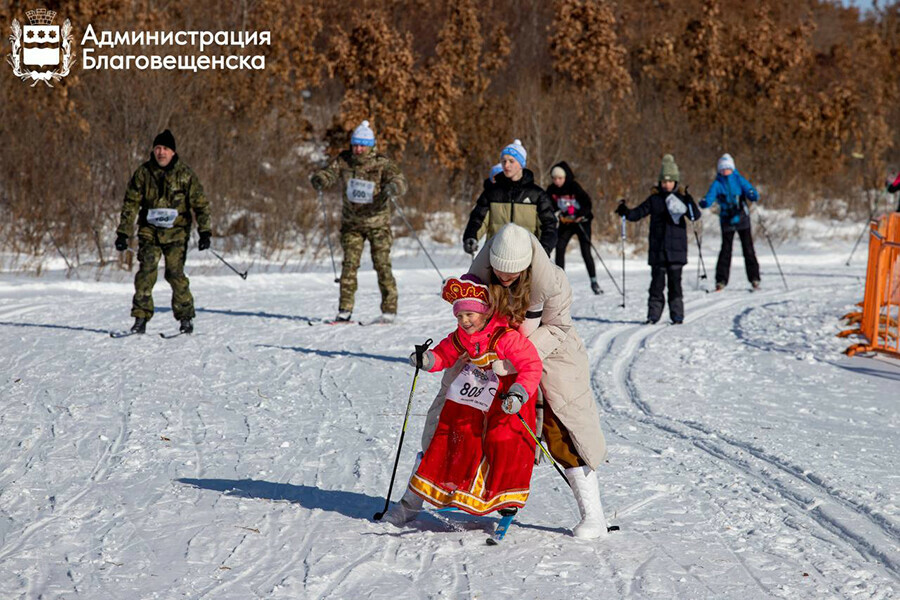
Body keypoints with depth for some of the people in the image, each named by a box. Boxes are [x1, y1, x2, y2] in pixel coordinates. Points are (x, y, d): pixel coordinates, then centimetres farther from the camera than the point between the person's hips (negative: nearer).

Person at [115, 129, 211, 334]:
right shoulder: (143, 173, 0)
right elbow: (131, 204, 3)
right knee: (146, 271, -12)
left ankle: (185, 317, 6)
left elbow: (200, 204, 0)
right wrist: (123, 233, -2)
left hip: (176, 231, -1)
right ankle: (141, 318, -7)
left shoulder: (185, 174, -4)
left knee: (175, 273, -10)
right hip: (149, 230, 2)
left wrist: (205, 232, -7)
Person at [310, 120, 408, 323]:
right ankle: (345, 310, 2)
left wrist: (393, 187, -44)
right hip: (352, 222, 3)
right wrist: (320, 180, -31)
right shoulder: (344, 161, -2)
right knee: (349, 265, -2)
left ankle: (389, 310, 2)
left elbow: (400, 182, -21)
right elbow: (327, 173, -6)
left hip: (377, 222, -3)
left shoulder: (382, 163, -12)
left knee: (382, 265, -5)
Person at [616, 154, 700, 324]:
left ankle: (677, 315, 4)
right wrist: (625, 212, -11)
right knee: (657, 282, 2)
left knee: (675, 282, -1)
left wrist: (690, 202, -25)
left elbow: (695, 216, -7)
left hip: (676, 248, -1)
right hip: (657, 249, 1)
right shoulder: (654, 199, 7)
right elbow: (638, 213, 7)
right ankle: (653, 314, 7)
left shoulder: (681, 198, 3)